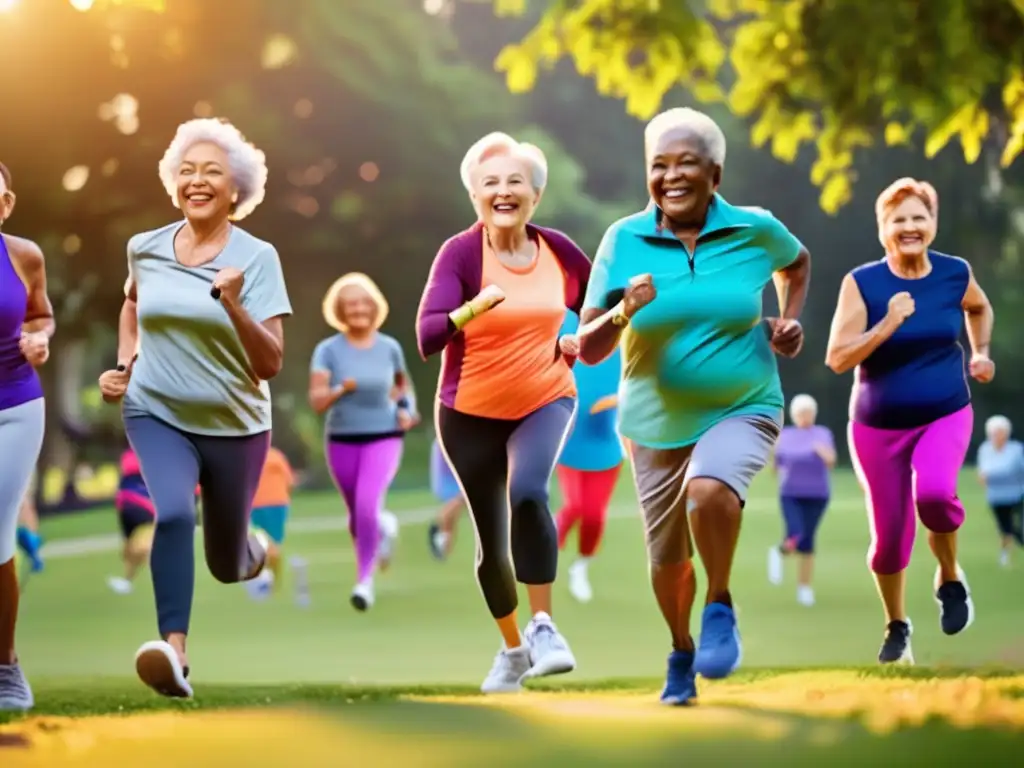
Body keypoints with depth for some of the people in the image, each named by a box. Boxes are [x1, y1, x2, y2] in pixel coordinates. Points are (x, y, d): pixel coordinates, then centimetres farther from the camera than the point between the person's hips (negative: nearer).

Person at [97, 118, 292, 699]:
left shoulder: (257, 258, -14)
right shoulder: (145, 249, -3)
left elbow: (270, 365, -18)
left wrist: (234, 306, -32)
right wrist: (125, 360, 7)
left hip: (235, 426, -1)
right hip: (157, 415, 1)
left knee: (227, 565, 14)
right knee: (173, 513, -30)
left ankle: (254, 550, 51)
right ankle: (175, 652, -33)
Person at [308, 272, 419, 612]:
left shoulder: (389, 347, -3)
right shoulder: (327, 350, -8)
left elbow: (403, 384, 17)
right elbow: (316, 401, -14)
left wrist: (407, 410, -1)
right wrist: (342, 388, -32)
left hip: (384, 439, -1)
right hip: (342, 441, 1)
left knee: (368, 506, -23)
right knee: (357, 514, 14)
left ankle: (365, 581, -12)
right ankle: (381, 537, 51)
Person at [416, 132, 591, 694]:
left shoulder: (557, 250, -6)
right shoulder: (460, 253, -16)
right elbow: (427, 339, -27)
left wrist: (576, 345, -3)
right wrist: (472, 309, -44)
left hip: (545, 401, 1)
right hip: (471, 414, 0)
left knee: (527, 492, -30)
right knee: (492, 542, 10)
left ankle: (543, 627, -20)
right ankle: (512, 649, 34)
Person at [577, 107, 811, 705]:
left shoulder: (756, 230, -7)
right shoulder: (624, 240, -8)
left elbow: (798, 262, 19)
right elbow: (587, 350, -7)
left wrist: (790, 321, 2)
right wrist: (622, 311, -26)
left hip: (742, 411, -2)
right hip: (657, 425, 2)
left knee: (708, 490, -34)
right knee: (668, 557, 14)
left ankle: (721, 609, -10)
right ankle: (682, 655, 44)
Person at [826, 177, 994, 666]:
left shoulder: (956, 274, -5)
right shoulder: (861, 283, -13)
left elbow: (978, 307, 20)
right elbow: (837, 359, -19)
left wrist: (981, 352, 8)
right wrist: (888, 325, -28)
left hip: (946, 415, 0)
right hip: (879, 424, 0)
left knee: (934, 493, -31)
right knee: (889, 536, 6)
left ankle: (950, 578, -2)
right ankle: (897, 626, 33)